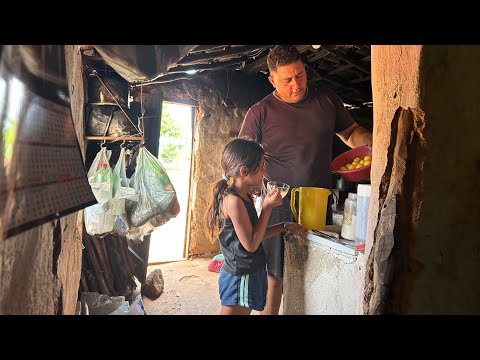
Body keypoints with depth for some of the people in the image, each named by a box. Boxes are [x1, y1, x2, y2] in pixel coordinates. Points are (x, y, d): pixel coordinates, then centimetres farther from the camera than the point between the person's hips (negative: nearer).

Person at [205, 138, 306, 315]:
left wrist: (284, 226, 3)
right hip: (240, 277, -9)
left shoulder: (246, 196, 6)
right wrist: (267, 207, -19)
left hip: (250, 272, 9)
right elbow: (250, 244, -21)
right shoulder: (233, 200, -24)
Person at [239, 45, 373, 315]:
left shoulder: (327, 100, 7)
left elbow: (351, 133, 17)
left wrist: (372, 141, -3)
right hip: (280, 205, -3)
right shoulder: (260, 112, -3)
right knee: (275, 274, 6)